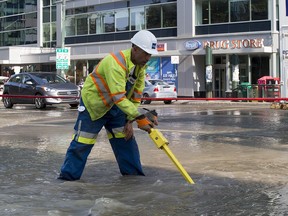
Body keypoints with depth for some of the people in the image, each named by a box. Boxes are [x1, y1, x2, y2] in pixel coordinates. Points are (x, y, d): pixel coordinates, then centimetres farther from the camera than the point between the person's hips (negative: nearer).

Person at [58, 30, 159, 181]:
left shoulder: (140, 66, -6)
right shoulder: (116, 63, -34)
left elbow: (136, 95, 0)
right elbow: (119, 98, -40)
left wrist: (130, 121, -5)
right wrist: (140, 117, -42)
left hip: (114, 106, 8)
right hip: (93, 103, -8)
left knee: (125, 138, 6)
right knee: (82, 142, -5)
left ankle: (133, 173, 16)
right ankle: (68, 175, 5)